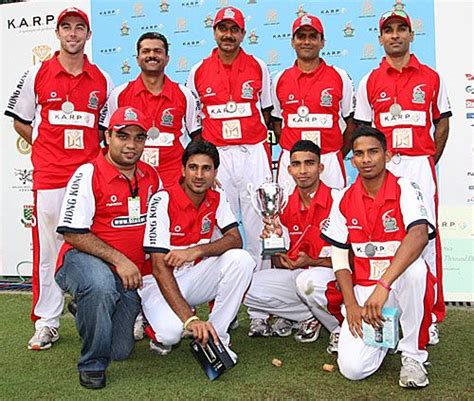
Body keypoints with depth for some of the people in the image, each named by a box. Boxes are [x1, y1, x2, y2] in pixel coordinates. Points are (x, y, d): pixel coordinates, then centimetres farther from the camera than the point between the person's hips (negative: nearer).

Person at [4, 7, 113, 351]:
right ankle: (46, 322, 10)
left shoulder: (102, 80, 11)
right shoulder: (37, 74, 6)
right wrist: (52, 148, 5)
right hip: (49, 176, -1)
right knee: (49, 250, 0)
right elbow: (20, 121, 12)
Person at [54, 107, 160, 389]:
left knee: (121, 352, 4)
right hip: (83, 260, -5)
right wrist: (118, 259, -22)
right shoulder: (89, 174, -12)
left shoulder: (152, 176, 6)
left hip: (130, 272, 5)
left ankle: (86, 311, 37)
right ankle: (92, 364, -15)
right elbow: (73, 233, -16)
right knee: (101, 284, -41)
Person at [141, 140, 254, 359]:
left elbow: (235, 240, -11)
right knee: (171, 331, -34)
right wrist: (190, 319, -35)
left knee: (241, 259, -20)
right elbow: (160, 268, -26)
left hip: (193, 277, 5)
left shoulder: (217, 199, -1)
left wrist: (197, 251, -31)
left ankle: (215, 337, -10)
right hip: (159, 282, -5)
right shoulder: (163, 200, -20)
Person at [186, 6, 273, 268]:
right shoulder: (199, 71, 7)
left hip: (253, 153, 0)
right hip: (216, 155, 0)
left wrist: (264, 152, 5)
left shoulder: (258, 68, 7)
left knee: (259, 221, 1)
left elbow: (266, 112, 13)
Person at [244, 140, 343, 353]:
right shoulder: (285, 204, 4)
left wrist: (311, 262, -21)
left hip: (332, 276, -6)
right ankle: (309, 316, 1)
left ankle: (341, 327, -8)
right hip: (295, 276, 6)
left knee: (307, 280, -38)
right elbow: (281, 265, 8)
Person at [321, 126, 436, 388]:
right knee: (352, 368, -16)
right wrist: (351, 305, -9)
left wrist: (383, 286, -41)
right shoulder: (344, 199, 2)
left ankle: (413, 355, -15)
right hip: (363, 289, 2)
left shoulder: (404, 189, -10)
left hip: (403, 284, -2)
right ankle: (382, 329, 19)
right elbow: (339, 256, 4)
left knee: (415, 268, -39)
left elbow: (419, 235, -30)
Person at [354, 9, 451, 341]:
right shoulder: (369, 82, 10)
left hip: (420, 166, 0)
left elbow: (442, 124, 13)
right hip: (383, 166, 1)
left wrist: (428, 162, 5)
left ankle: (430, 314, 6)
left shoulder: (431, 78, 10)